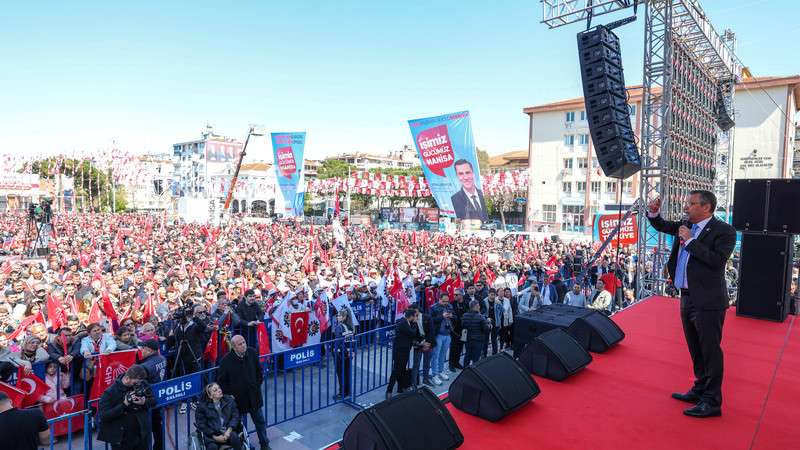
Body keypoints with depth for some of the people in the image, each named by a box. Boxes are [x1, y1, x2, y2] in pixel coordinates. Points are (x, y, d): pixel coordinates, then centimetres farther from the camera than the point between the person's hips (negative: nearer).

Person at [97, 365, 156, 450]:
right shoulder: (110, 392, -14)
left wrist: (144, 402, -16)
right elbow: (103, 416, -17)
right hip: (120, 439, -3)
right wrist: (124, 404, -26)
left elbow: (153, 400, 6)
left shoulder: (143, 384, -5)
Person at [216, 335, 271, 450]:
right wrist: (229, 394, -8)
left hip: (253, 394, 3)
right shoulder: (226, 360, -20)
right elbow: (221, 381, -8)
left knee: (260, 421, 16)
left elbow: (259, 370, 7)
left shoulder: (252, 353, -10)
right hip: (237, 397, -3)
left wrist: (258, 383, 4)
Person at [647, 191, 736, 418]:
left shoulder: (724, 231, -12)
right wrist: (654, 212, 2)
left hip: (708, 302, -8)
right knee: (696, 351, 20)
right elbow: (661, 226, 21)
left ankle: (712, 402, 11)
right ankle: (700, 390, 35)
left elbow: (717, 259, -24)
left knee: (710, 351, 0)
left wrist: (690, 241, -19)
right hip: (687, 298, 8)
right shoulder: (686, 225, 9)